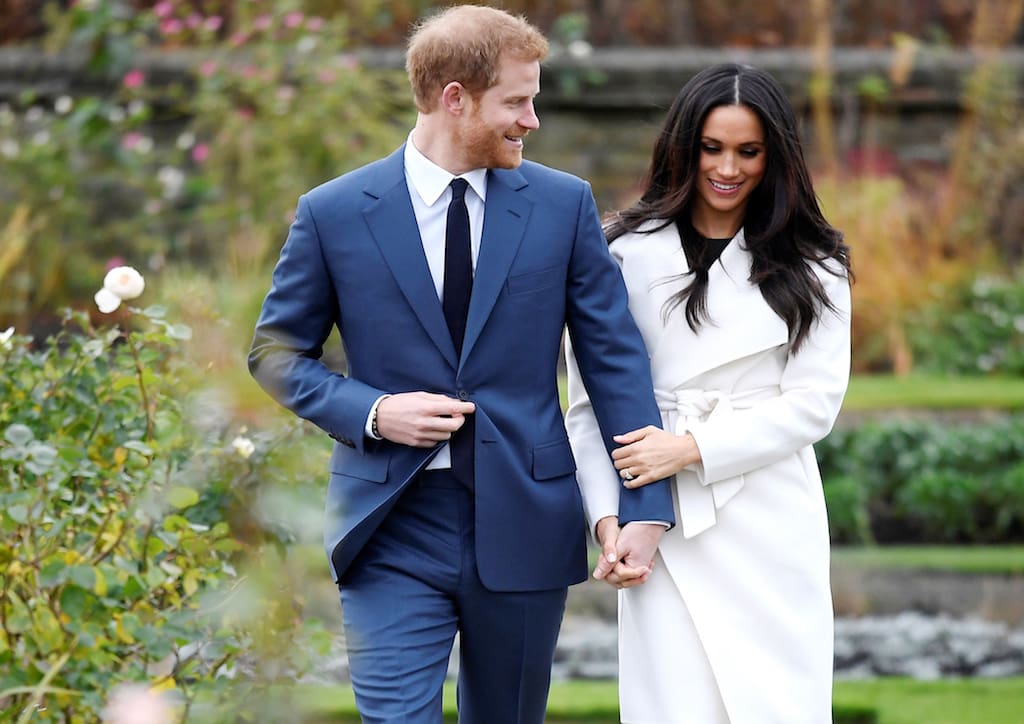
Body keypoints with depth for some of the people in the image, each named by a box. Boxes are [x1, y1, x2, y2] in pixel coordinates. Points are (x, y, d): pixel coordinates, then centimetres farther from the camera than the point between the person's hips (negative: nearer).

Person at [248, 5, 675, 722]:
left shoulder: (564, 204, 2)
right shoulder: (335, 214, -2)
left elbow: (615, 356, 3)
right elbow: (277, 352, 8)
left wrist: (646, 507, -4)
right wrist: (370, 413, -11)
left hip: (524, 527, 2)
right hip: (392, 531, -2)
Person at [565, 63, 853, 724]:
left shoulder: (811, 268, 8)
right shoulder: (629, 253, 4)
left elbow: (814, 401, 0)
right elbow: (589, 402, 2)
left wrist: (693, 447, -11)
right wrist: (607, 516, -10)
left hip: (772, 520, 1)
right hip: (666, 525, -1)